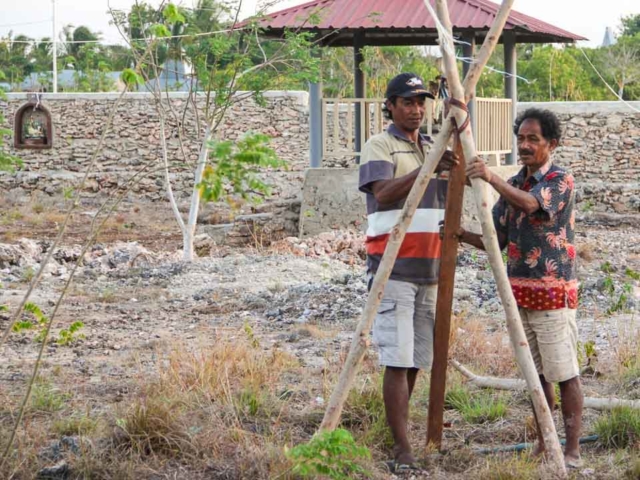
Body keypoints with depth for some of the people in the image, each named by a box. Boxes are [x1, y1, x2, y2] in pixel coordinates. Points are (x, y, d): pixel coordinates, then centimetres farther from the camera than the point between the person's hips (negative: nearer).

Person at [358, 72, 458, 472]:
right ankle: (403, 451, -9)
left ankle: (398, 434, 19)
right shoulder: (379, 147, -2)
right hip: (394, 269, -6)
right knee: (398, 359, -9)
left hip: (430, 269, 7)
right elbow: (384, 194, -17)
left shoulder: (435, 148, 18)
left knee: (417, 359, 8)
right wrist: (427, 168, -28)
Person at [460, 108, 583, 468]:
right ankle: (543, 446, 18)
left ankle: (572, 451, -1)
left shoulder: (561, 181, -9)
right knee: (535, 374, 11)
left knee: (564, 375, -4)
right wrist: (461, 235, -7)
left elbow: (531, 203, -30)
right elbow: (495, 240, 12)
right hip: (520, 294, 7)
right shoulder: (513, 185, 12)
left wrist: (492, 178, -43)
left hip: (553, 293, -7)